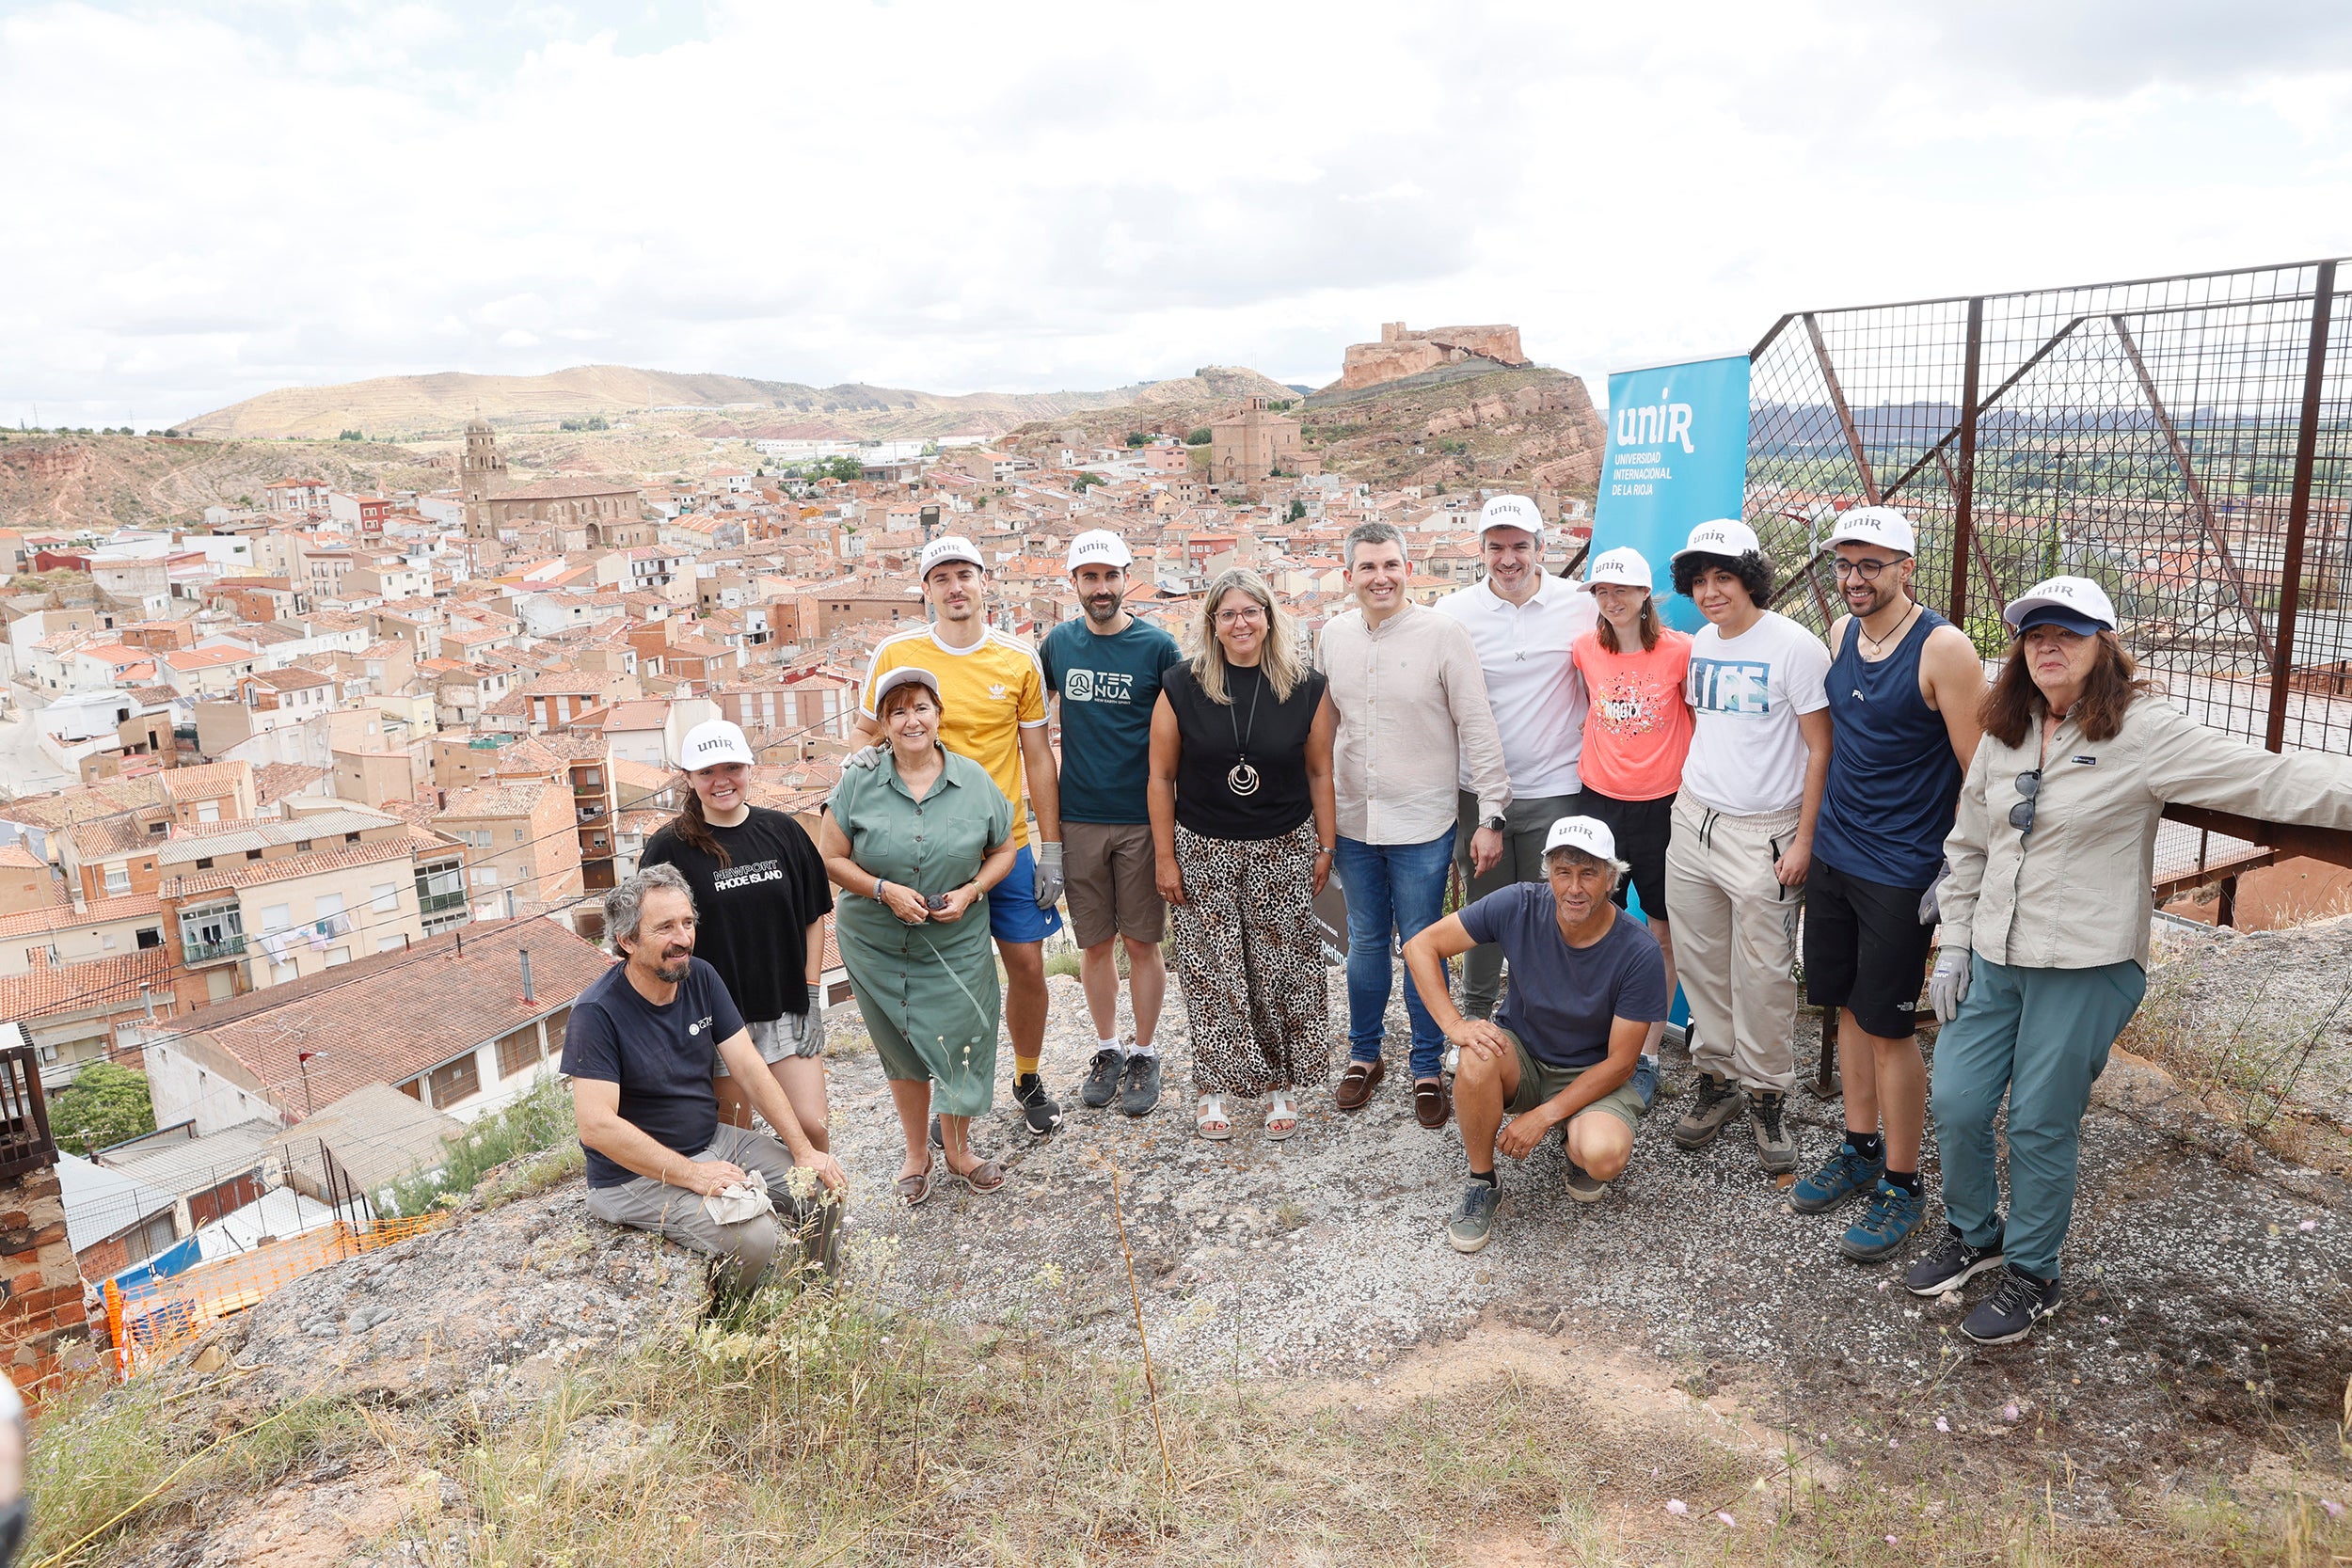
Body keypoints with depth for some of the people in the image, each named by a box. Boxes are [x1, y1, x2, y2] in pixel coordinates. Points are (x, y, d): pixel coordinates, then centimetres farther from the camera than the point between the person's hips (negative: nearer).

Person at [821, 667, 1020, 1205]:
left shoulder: (975, 781, -4)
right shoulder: (858, 783, -7)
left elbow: (1003, 851, 6)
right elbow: (831, 858, -4)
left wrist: (971, 891, -11)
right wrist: (885, 890, -18)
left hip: (957, 946, 0)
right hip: (877, 948, 0)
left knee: (959, 1045, 4)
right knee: (903, 1053, 12)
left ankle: (958, 1148, 30)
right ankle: (917, 1153, 33)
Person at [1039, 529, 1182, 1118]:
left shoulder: (1158, 646, -3)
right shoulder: (1059, 643, 5)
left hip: (1141, 819, -2)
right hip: (1077, 819, 3)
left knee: (1141, 942, 5)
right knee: (1095, 943, 10)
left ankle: (1144, 1055, 20)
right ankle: (1108, 1048, 26)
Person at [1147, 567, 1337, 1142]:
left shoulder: (1305, 687, -3)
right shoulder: (1182, 685, -6)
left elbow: (1319, 772, 5)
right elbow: (1162, 775, -1)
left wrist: (1325, 846, 4)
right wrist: (1164, 857, -2)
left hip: (1284, 851, 1)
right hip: (1203, 851, 0)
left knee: (1282, 969, 7)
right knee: (1211, 973, 5)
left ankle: (1282, 1085, 23)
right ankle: (1213, 1087, 20)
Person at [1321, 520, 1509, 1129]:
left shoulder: (1443, 633, -10)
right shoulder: (1333, 636, 3)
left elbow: (1479, 729, -9)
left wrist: (1491, 814, -10)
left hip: (1422, 826, -4)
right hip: (1352, 822, 4)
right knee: (1365, 943, 15)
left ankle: (1428, 1070, 22)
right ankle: (1364, 1056, 32)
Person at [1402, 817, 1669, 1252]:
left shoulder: (1639, 952, -22)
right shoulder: (1519, 906, -18)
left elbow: (1620, 1062, -16)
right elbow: (1421, 946, -13)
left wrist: (1544, 1116, -22)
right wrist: (1455, 1024, -26)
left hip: (1595, 1074, -1)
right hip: (1522, 1059, 2)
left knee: (1604, 1157, -32)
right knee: (1479, 1054, -34)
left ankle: (1578, 1141, 8)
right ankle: (1482, 1184, -10)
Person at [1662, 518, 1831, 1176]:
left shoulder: (1794, 646, -10)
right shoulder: (1701, 644, 9)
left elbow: (1819, 749, -9)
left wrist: (1802, 840, -12)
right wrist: (1691, 789, 15)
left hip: (1762, 831, -6)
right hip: (1692, 820, 6)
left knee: (1762, 974, -1)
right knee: (1701, 963, 11)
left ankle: (1767, 1095, 15)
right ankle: (1717, 1077, 25)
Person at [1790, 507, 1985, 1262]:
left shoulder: (1943, 649, -15)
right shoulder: (1841, 634, 5)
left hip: (1900, 869, -6)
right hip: (1832, 855, 6)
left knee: (1888, 1026, 1)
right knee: (1850, 1007, 15)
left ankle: (1901, 1186, 16)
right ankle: (1860, 1149, 32)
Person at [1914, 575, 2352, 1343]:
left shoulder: (2144, 732, -12)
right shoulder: (2004, 734, 5)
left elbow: (2272, 780, -18)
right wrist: (1955, 945, 10)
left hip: (2085, 970, -5)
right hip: (1992, 960, 5)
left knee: (2041, 1127, 4)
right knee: (1955, 1104, 8)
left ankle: (2031, 1277, 26)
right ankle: (1973, 1236, 34)